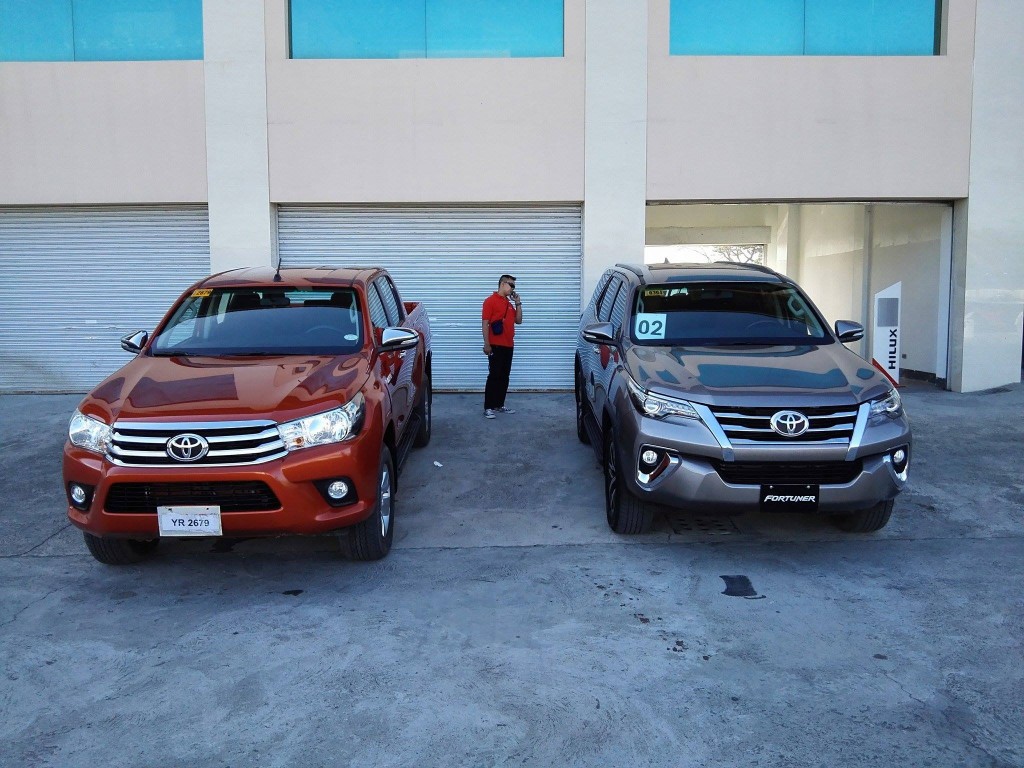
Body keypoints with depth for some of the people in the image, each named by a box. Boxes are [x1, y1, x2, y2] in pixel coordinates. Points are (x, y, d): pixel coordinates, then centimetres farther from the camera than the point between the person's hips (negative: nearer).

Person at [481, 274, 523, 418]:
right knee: (494, 376, -8)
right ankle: (488, 407, -5)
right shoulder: (490, 301, -6)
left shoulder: (509, 303, 17)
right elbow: (485, 323, -11)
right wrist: (486, 344, -17)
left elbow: (518, 321, 19)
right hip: (496, 346, -8)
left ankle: (500, 405, 17)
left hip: (508, 346, 8)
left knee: (504, 376, 9)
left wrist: (518, 303, 9)